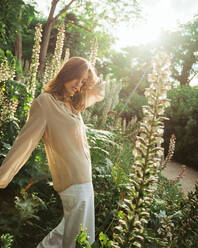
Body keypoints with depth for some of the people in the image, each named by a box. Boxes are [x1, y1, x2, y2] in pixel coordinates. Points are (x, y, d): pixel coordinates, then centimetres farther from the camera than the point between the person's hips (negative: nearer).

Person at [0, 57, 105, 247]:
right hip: (75, 181, -8)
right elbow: (25, 141, -18)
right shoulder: (44, 102, -14)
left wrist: (91, 77, 4)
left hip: (83, 178, 8)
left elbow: (99, 93, 25)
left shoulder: (74, 103, 10)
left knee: (69, 229, 23)